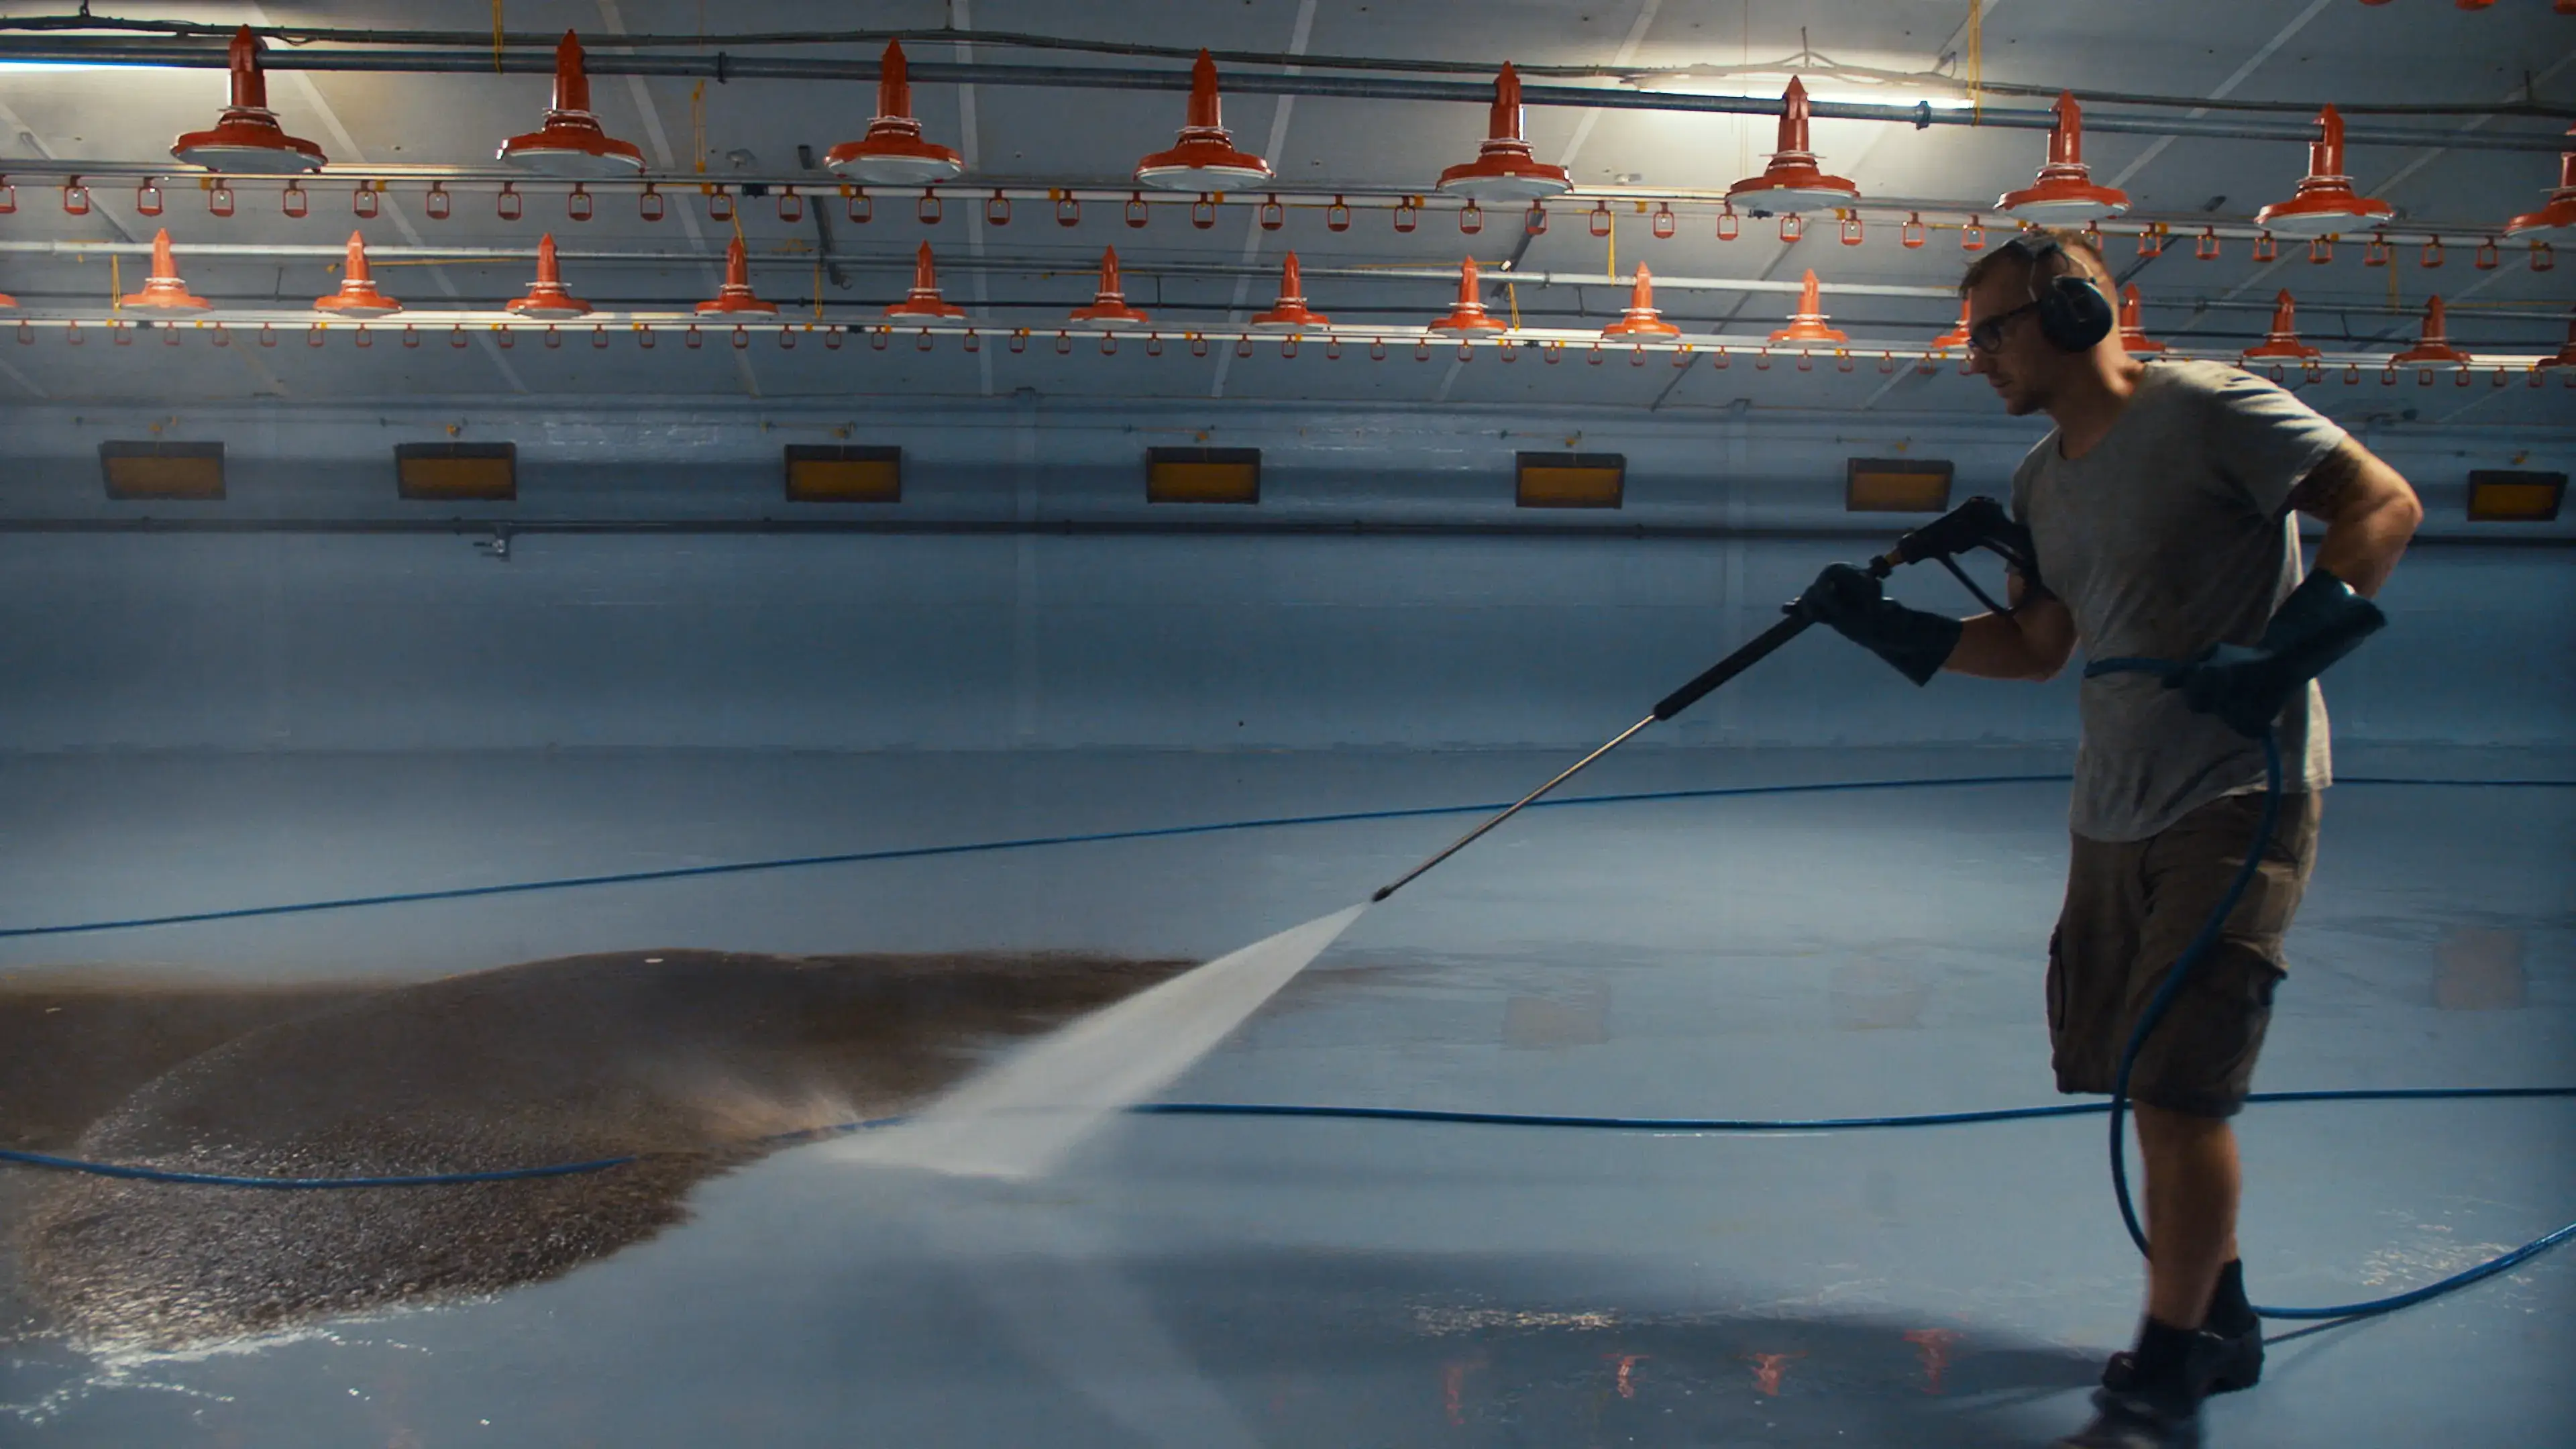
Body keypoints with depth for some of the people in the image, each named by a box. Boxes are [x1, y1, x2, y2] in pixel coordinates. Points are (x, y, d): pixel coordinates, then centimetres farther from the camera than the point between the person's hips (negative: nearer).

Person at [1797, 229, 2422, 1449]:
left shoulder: (2209, 410, -11)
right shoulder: (2041, 483, 12)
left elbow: (2384, 504, -12)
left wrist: (2290, 648, -24)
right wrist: (1894, 631, 7)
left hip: (2237, 804, -8)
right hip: (2115, 813, 8)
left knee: (2176, 1086, -10)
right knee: (2134, 1074, 13)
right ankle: (2218, 1321, 32)